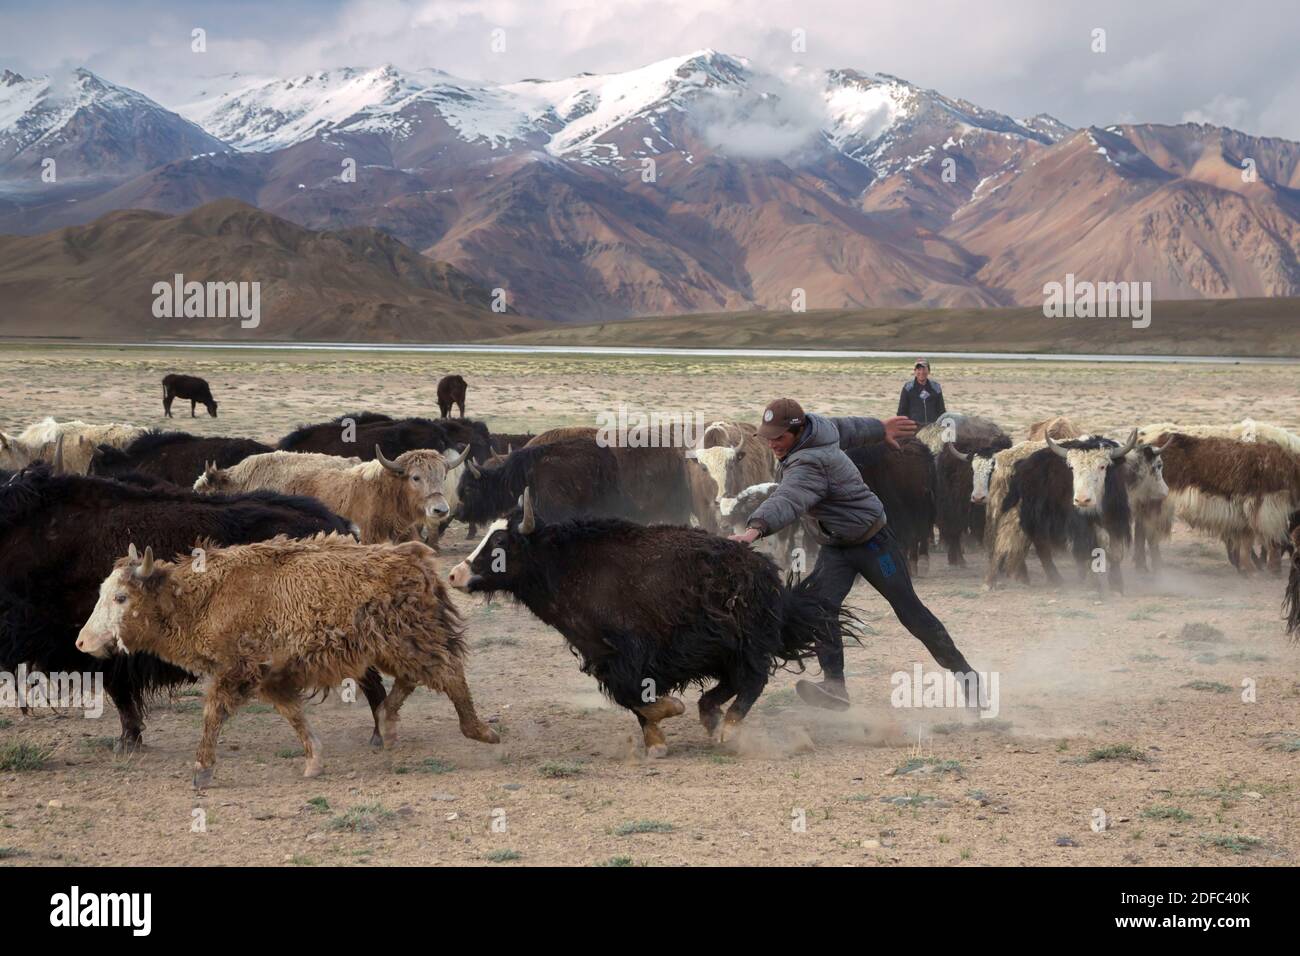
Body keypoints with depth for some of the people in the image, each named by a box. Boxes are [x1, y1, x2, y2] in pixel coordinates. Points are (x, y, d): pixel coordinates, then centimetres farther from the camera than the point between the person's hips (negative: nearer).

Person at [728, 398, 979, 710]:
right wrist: (879, 428, 34)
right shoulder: (815, 426, -6)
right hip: (835, 548, 8)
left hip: (872, 542, -8)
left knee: (908, 609, 0)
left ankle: (964, 674, 17)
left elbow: (787, 500, -53)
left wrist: (756, 528, -70)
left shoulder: (809, 464, -34)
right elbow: (845, 428, 15)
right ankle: (834, 686, -22)